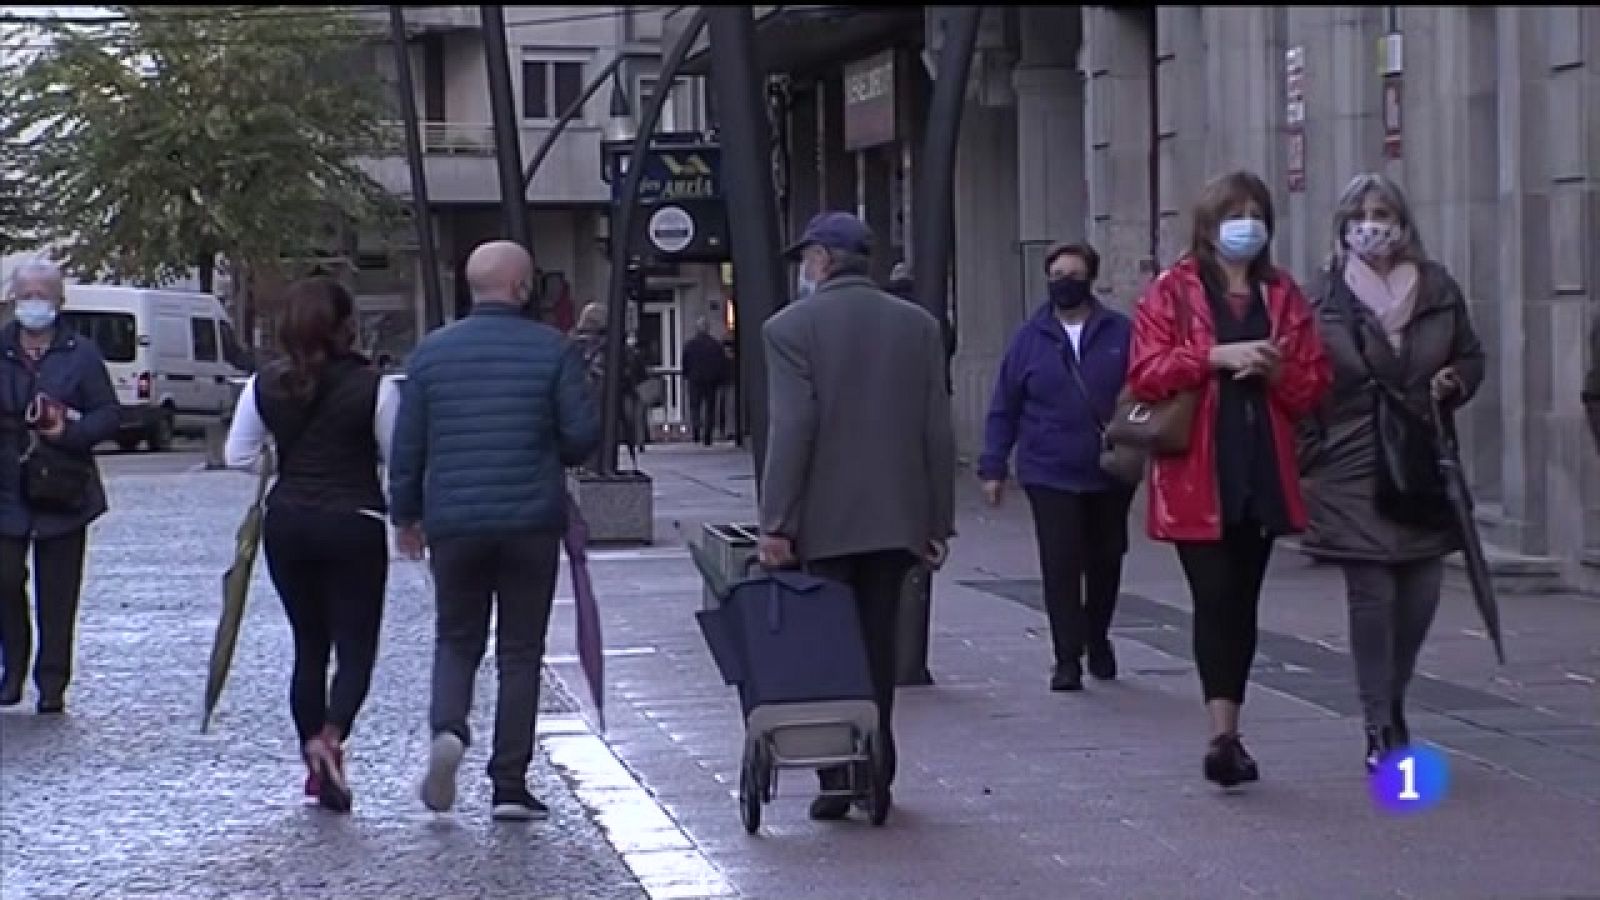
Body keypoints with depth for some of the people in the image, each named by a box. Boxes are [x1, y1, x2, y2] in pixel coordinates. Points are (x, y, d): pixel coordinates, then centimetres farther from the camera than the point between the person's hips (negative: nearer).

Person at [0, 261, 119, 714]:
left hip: (62, 493, -1)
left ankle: (52, 684, 10)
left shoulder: (82, 354, 3)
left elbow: (109, 416, 1)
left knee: (58, 593, 3)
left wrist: (70, 430, -16)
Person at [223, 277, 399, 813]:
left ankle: (313, 758, 18)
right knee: (355, 647, 1)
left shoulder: (264, 386, -1)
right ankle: (331, 737, -24)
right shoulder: (374, 387, -12)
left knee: (308, 647, 16)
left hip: (286, 524, 4)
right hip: (353, 525, -4)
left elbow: (237, 457, 5)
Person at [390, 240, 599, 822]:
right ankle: (509, 785, 5)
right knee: (520, 652, 7)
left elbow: (406, 446, 4)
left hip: (453, 524, 2)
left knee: (457, 641, 16)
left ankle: (447, 728, -13)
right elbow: (583, 435, -6)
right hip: (532, 523, -1)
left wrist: (406, 515, 16)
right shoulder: (552, 350, -4)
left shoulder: (432, 352, 3)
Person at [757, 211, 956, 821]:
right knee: (878, 645, 11)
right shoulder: (918, 325, 5)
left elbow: (791, 430, -14)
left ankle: (839, 779, 0)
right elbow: (938, 430, 4)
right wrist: (938, 522, 9)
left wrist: (775, 524, -12)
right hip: (895, 519, 4)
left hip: (825, 521, -4)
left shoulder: (791, 327, -7)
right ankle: (876, 775, 13)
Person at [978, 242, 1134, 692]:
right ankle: (1068, 659, 3)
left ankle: (1096, 639, 36)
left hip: (1111, 474, 1)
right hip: (1050, 476, -1)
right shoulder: (1030, 337, 2)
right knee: (1060, 567, -5)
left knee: (1106, 561, 14)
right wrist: (993, 467, 1)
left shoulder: (1121, 333, 0)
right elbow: (1004, 408, 4)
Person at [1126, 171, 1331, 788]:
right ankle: (1224, 733, -17)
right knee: (1215, 600, -13)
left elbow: (1313, 384, 11)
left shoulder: (1282, 293, 14)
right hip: (1197, 476, -4)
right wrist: (1217, 355, -17)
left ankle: (1227, 736, 15)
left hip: (1263, 474, 4)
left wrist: (1275, 368, -10)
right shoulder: (1172, 290, 3)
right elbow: (1146, 372, -8)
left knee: (1242, 604, 8)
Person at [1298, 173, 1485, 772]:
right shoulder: (1324, 297, -3)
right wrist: (1308, 468, -8)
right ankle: (1381, 730, 3)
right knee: (1372, 597, -5)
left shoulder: (1438, 289, 6)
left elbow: (1471, 358, 19)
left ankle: (1390, 704, 29)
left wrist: (1455, 382, -4)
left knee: (1420, 594, 5)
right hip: (1353, 474, -4)